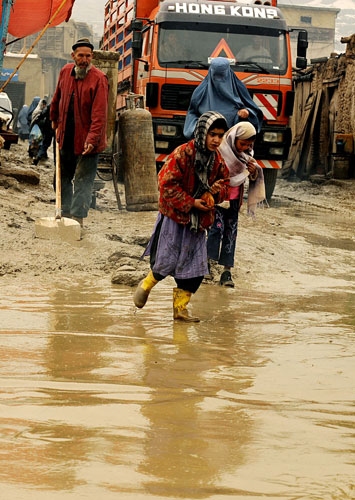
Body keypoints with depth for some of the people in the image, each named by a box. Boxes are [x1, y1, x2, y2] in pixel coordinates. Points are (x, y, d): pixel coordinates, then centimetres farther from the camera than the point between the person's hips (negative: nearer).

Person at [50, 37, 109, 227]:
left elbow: (99, 114, -22)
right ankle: (65, 213, 28)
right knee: (64, 177, 15)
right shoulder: (65, 72, 3)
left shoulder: (99, 79, -15)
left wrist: (91, 139, -29)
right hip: (66, 138, 6)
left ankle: (77, 218, -5)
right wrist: (55, 120, 29)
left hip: (86, 142, -6)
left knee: (82, 182, -6)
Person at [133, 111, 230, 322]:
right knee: (167, 262, -2)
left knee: (195, 267, 3)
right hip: (174, 216, -6)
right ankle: (146, 285, 28)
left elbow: (226, 183, 15)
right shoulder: (182, 154, -18)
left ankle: (180, 307, 15)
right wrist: (191, 202, -19)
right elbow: (168, 184, -18)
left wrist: (218, 191, -8)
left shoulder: (218, 160, 2)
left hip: (199, 220, 6)